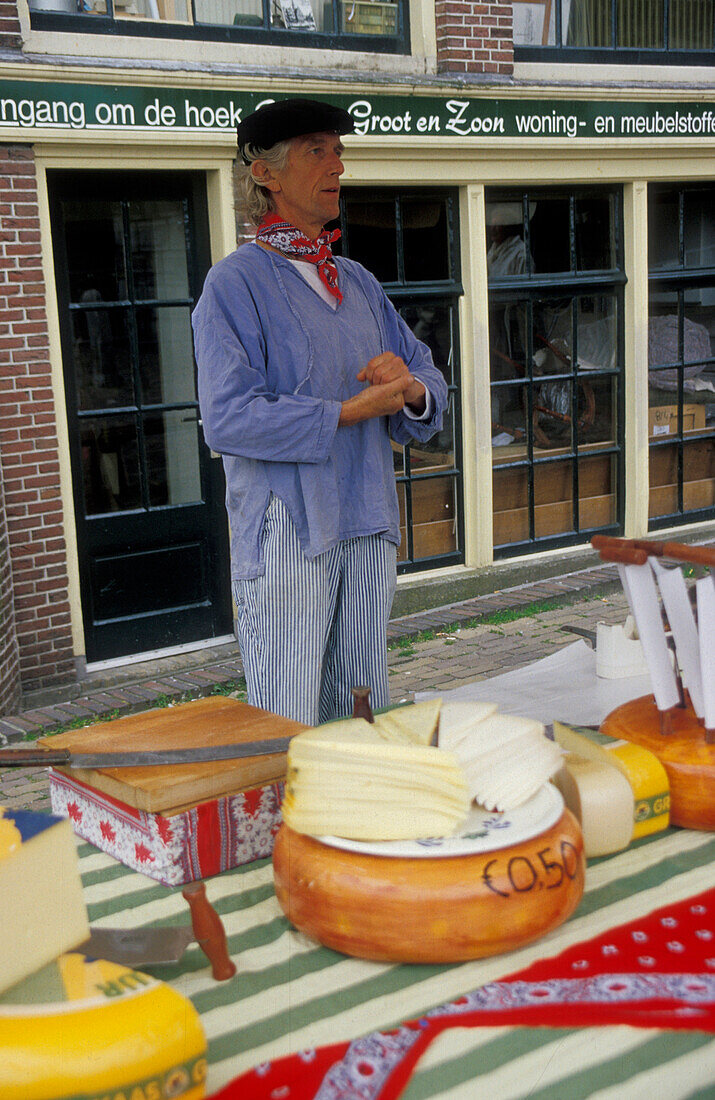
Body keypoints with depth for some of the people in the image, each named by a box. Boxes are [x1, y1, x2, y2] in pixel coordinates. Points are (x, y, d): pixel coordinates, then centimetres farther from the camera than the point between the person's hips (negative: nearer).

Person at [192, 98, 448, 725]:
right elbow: (228, 418, -17)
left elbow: (430, 383, 16)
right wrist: (349, 412, -15)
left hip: (369, 528, 7)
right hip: (286, 529, -6)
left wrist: (410, 388, -8)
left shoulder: (358, 283, 17)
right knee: (286, 728, -2)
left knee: (362, 715, 14)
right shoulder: (235, 284, -6)